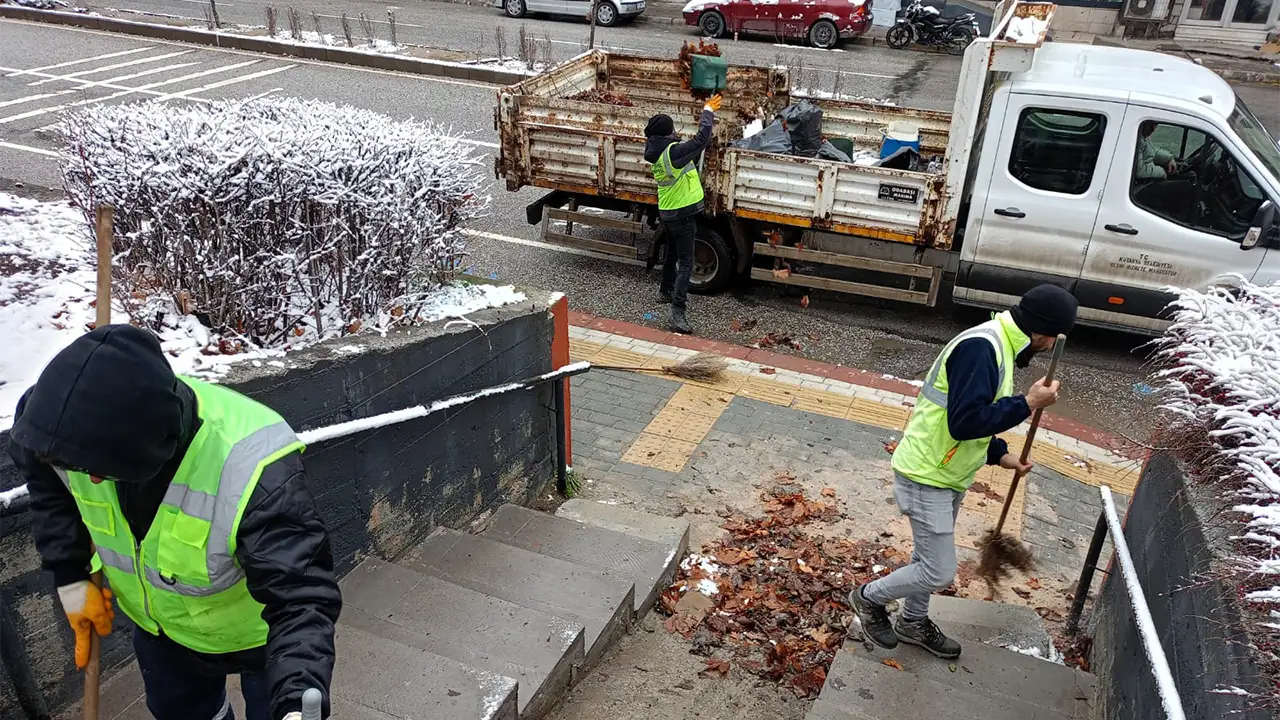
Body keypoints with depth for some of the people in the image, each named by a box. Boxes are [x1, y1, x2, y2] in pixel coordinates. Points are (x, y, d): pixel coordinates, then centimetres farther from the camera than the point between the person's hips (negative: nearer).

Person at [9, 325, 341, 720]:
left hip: (259, 628, -5)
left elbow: (301, 598, -48)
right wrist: (70, 574, -4)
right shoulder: (73, 424, -26)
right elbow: (45, 478, -1)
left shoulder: (253, 471, -46)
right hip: (157, 620, 6)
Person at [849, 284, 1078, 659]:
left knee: (930, 557, 23)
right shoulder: (980, 347, -25)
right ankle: (869, 598, 20)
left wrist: (1000, 455, 8)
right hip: (926, 477, -10)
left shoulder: (998, 345, 8)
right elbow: (965, 421, -32)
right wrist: (1028, 403, -23)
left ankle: (913, 622, 43)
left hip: (947, 475, 10)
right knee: (939, 571, -2)